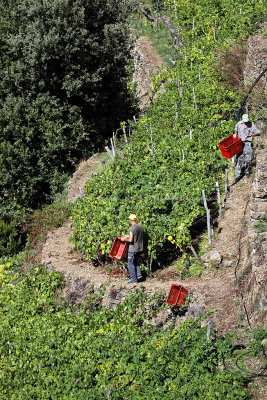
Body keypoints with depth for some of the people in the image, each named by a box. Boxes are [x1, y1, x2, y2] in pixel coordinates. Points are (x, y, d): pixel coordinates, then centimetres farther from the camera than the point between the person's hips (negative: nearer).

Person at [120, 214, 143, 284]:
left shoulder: (132, 229, -19)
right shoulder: (140, 227, 4)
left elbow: (130, 240, -25)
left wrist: (124, 239, -6)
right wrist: (128, 236, 23)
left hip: (133, 249, -7)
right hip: (140, 248, 7)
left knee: (131, 264, 5)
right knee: (135, 261, 26)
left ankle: (134, 279, 7)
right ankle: (138, 274, 14)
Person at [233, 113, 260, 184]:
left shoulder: (252, 125, -5)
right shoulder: (239, 124, 4)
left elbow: (258, 133, -5)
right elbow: (236, 129, 25)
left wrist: (250, 135, -19)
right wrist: (235, 134, 5)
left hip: (248, 143, -1)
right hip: (240, 143, 1)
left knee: (248, 158, 1)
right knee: (239, 159, -4)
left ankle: (247, 171, 27)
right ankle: (238, 175, -2)